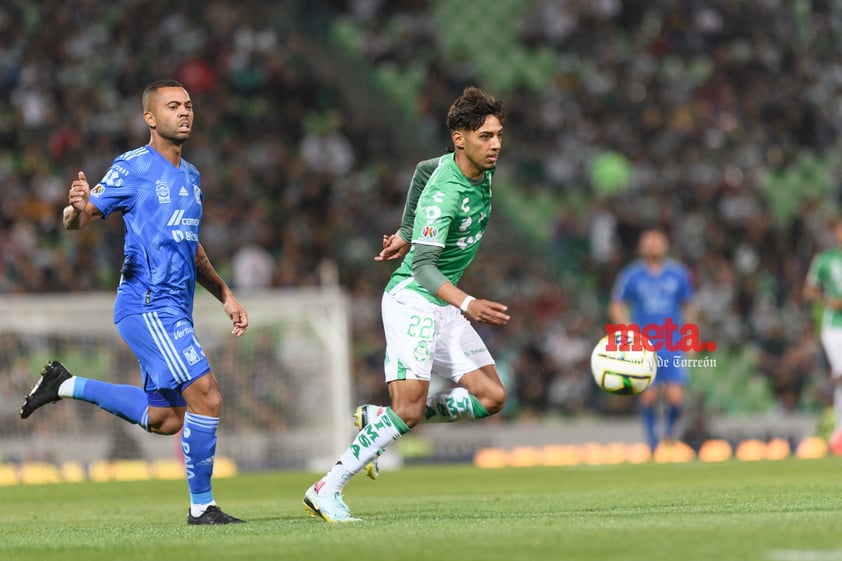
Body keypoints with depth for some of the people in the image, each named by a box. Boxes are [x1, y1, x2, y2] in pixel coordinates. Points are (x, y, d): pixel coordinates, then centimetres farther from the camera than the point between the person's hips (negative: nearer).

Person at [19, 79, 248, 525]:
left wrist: (226, 297, 25)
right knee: (206, 397, -16)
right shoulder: (133, 168, -7)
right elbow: (78, 220, -9)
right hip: (148, 307, -9)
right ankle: (202, 506, -6)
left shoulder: (189, 175, 18)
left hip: (173, 311, 9)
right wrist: (77, 208, -32)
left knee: (164, 419, 12)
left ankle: (66, 385, 24)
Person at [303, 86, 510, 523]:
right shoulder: (444, 193, -24)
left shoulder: (483, 170, 3)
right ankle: (327, 490, -11)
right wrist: (467, 304, -43)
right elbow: (423, 265, -30)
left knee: (491, 397, 2)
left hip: (444, 304, 9)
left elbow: (424, 170, 22)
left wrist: (407, 233, 25)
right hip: (411, 296, -9)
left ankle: (376, 420, 11)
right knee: (410, 407, -20)